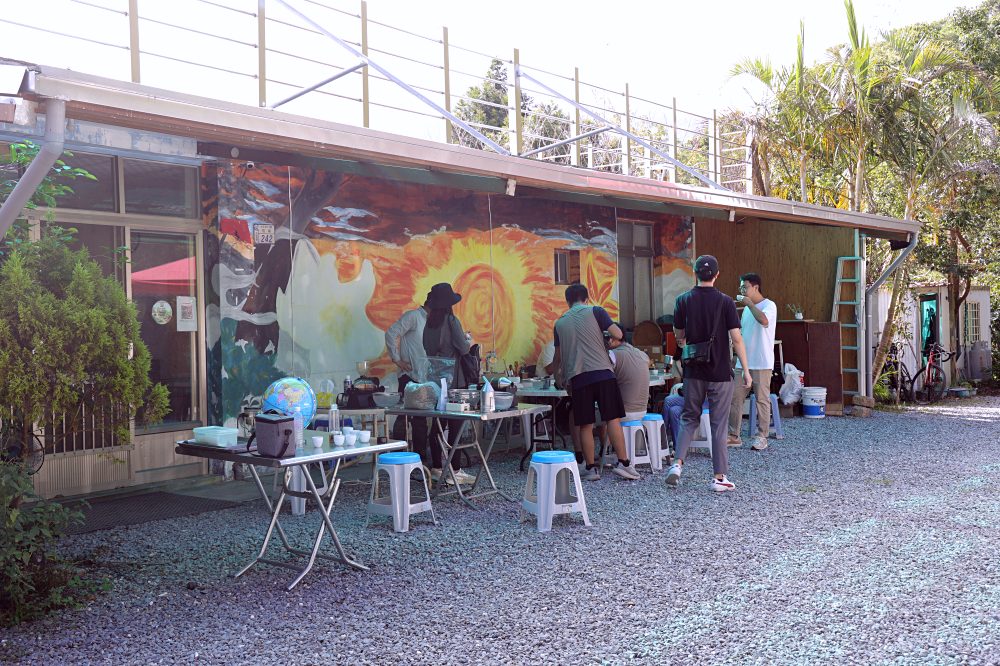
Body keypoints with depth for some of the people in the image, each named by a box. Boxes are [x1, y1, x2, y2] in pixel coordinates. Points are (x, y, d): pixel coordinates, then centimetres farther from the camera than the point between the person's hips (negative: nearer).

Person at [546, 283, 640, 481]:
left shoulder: (560, 323, 16)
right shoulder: (595, 312, 5)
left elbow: (559, 356, 27)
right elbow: (618, 335, -2)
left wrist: (552, 368, 49)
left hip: (577, 377, 3)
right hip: (602, 372, -2)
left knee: (585, 425, 6)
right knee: (613, 419, 0)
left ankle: (591, 468, 8)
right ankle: (623, 463, -3)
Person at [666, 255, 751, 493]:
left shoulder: (683, 300, -2)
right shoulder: (725, 302, -8)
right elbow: (736, 338, -11)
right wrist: (746, 370, -4)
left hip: (693, 372, 2)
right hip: (720, 373, -2)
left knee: (689, 419, 16)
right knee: (719, 424, 5)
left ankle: (678, 463, 1)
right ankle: (719, 477, 9)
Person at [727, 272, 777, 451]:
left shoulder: (769, 305, -8)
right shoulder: (747, 308, 16)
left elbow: (764, 320, -30)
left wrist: (749, 303, -20)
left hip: (762, 363, -7)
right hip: (743, 362, 8)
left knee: (762, 400, 1)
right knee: (735, 397, 4)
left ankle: (762, 437, 9)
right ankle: (734, 436, 11)